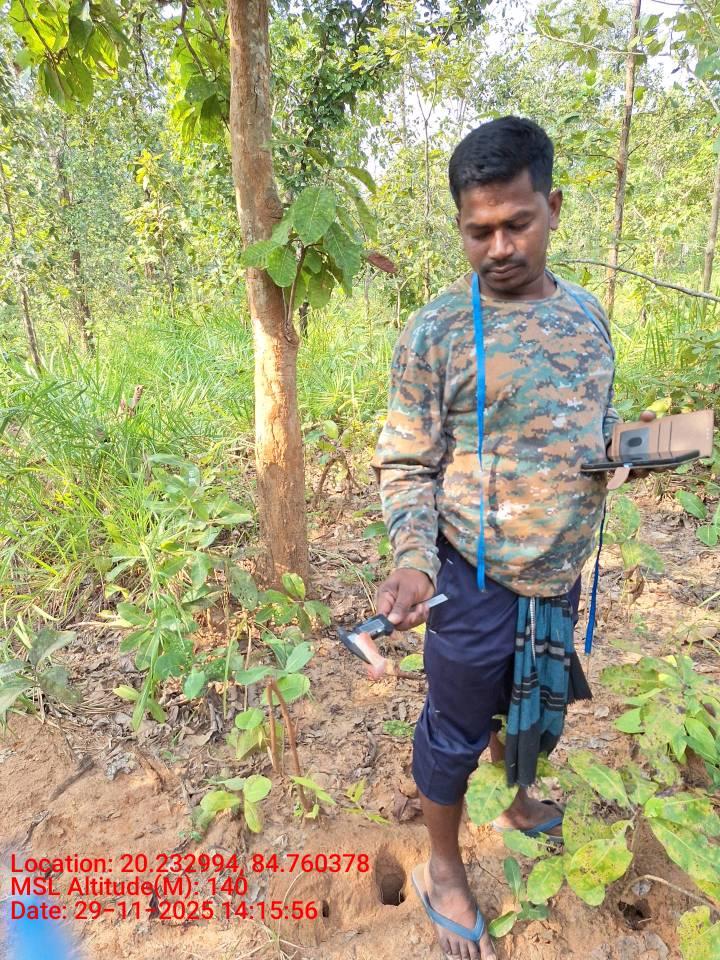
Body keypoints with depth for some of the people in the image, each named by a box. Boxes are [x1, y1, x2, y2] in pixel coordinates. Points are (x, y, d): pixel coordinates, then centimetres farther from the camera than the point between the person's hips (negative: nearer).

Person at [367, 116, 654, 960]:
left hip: (561, 577, 6)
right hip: (476, 582, -5)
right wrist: (412, 560, -27)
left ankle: (517, 800, 59)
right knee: (455, 729, 13)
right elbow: (405, 464, -12)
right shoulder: (437, 331, -14)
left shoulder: (586, 313, 4)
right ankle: (443, 869, 41)